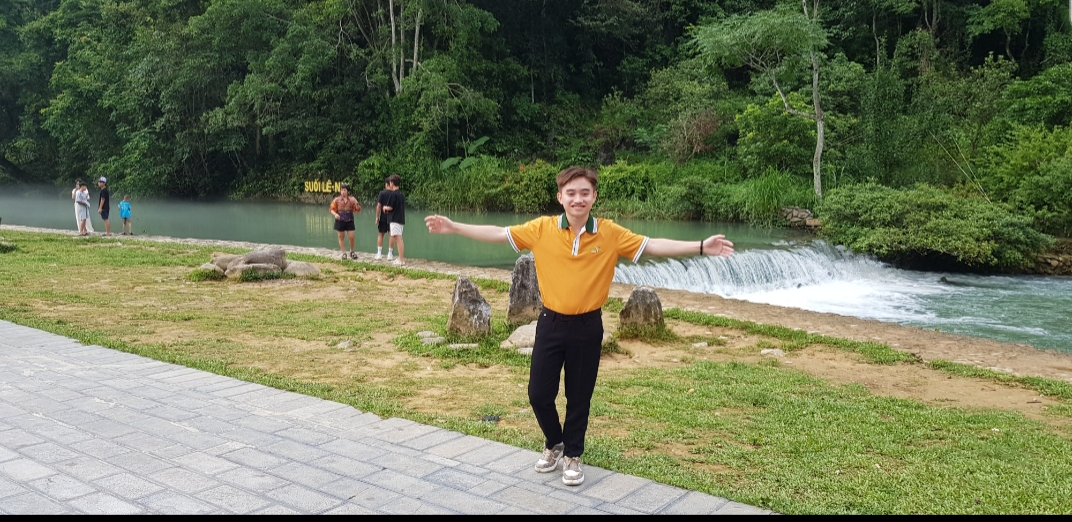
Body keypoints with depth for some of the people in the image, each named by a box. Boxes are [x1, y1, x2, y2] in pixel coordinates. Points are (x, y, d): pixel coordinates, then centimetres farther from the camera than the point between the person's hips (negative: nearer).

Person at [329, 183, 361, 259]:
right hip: (340, 221, 0)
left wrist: (357, 205, -17)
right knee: (341, 237, 5)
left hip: (349, 221, 0)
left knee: (352, 237, -1)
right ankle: (344, 253, 15)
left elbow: (356, 210, 3)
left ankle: (352, 252, 20)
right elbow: (332, 210, 1)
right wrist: (335, 214, -19)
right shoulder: (337, 200, -3)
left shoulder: (352, 199, 0)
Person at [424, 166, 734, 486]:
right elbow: (497, 234, -3)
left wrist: (701, 247, -13)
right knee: (539, 393, 6)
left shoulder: (611, 233, -7)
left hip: (587, 327, -1)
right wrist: (453, 228, -8)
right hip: (551, 323, 1)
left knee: (579, 397, 10)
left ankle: (572, 456, 33)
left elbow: (653, 246, -6)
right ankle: (553, 444, 36)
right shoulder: (542, 228, -6)